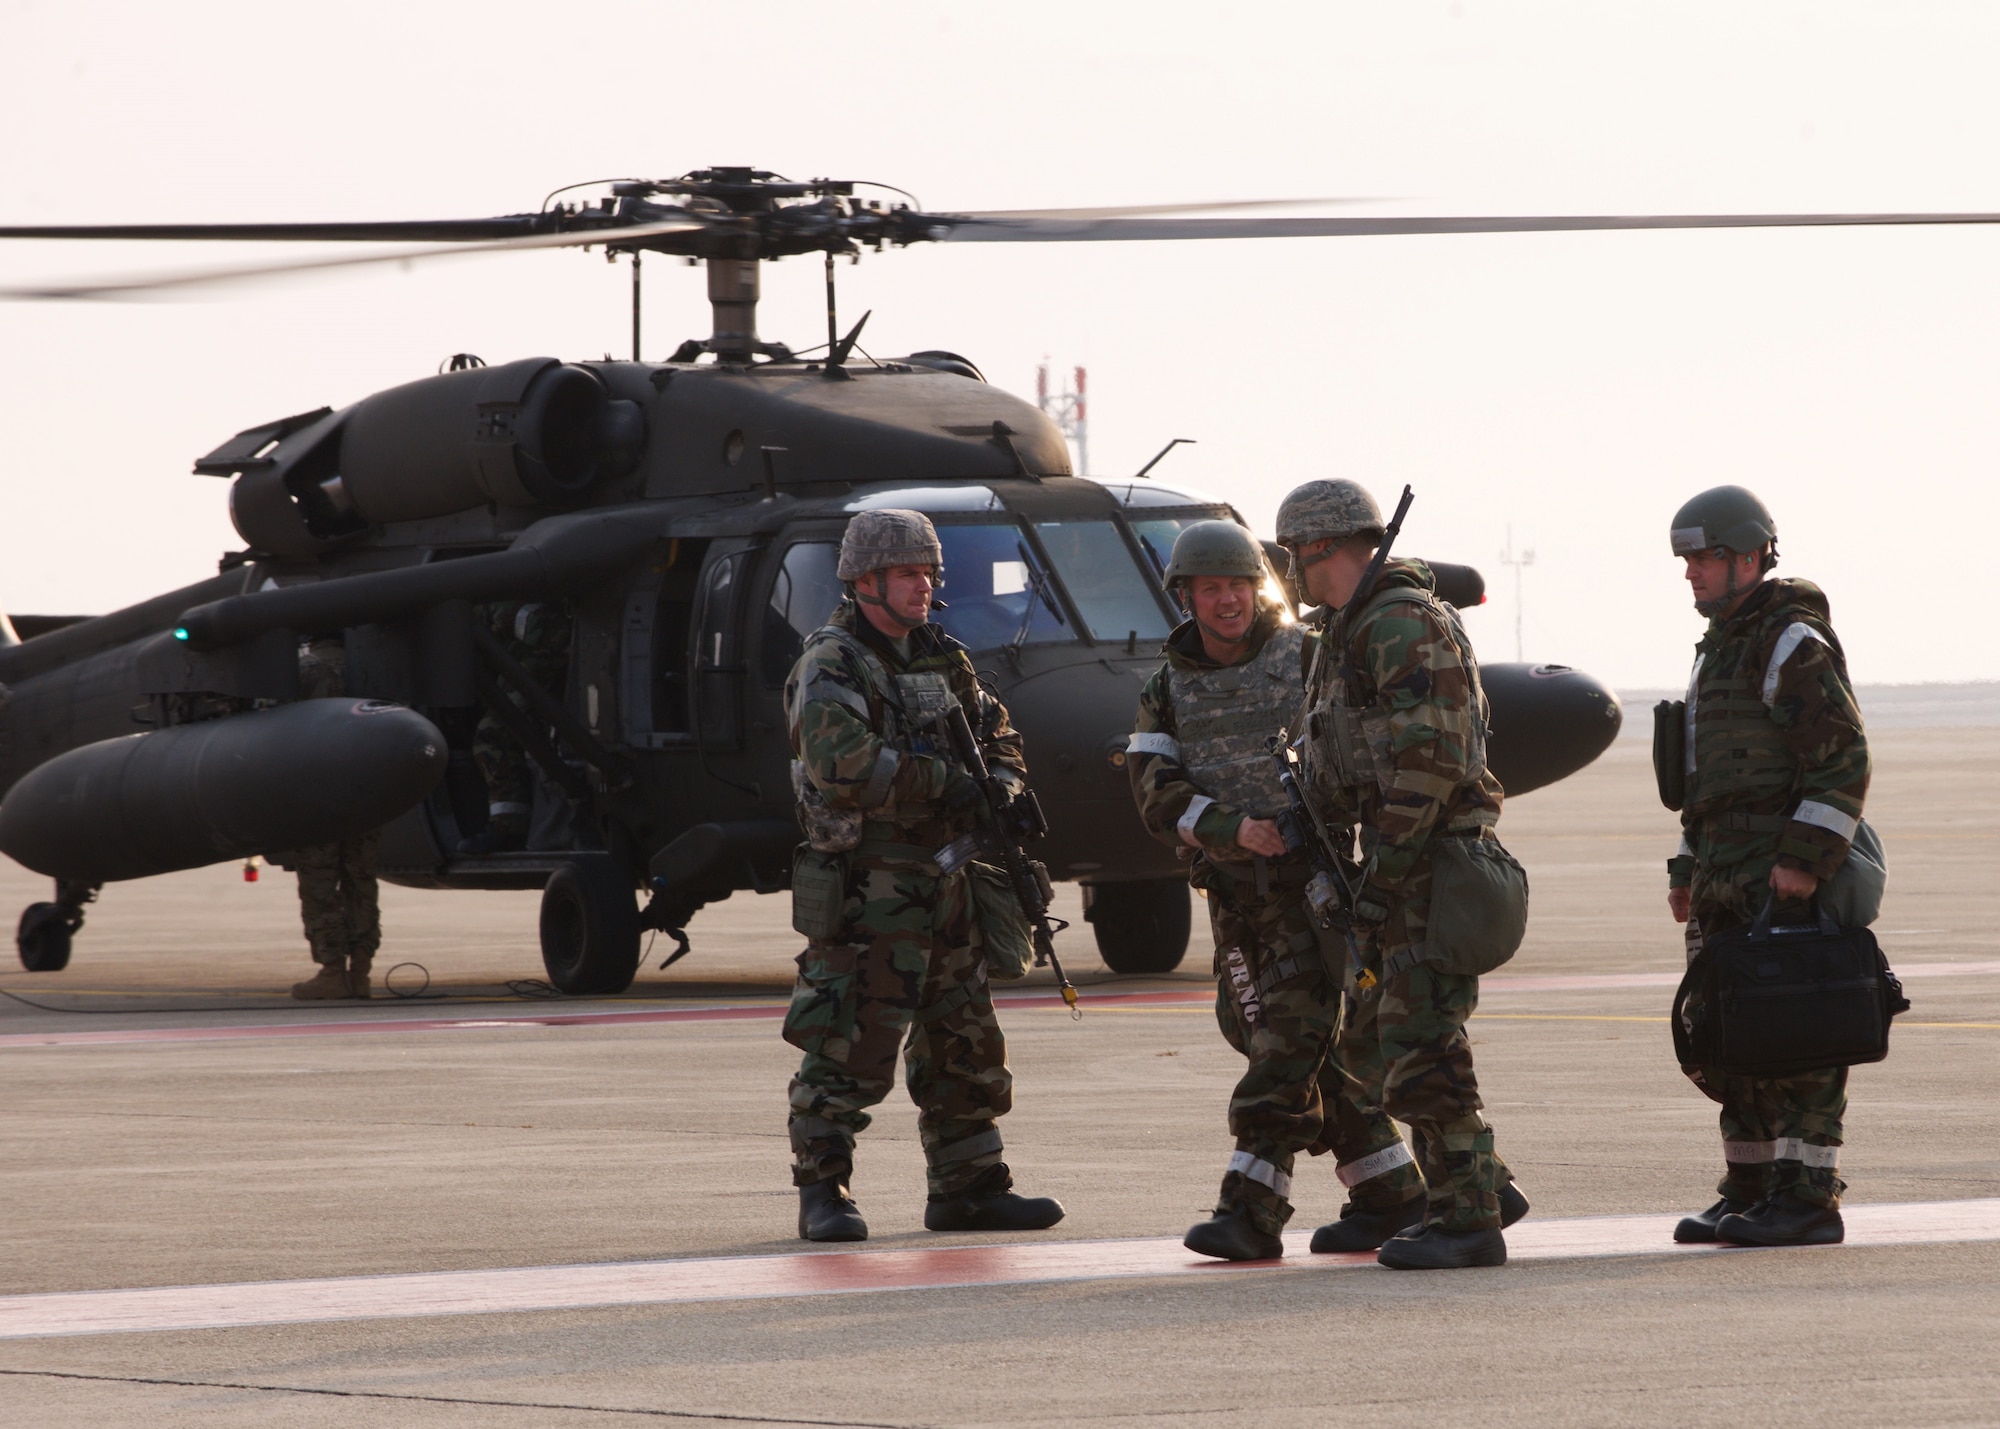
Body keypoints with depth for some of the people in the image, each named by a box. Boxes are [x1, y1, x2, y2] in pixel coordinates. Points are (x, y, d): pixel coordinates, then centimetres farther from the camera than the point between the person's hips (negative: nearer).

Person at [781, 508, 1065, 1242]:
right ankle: (822, 1193, -4)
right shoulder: (831, 666, -10)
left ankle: (969, 1187, 21)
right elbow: (844, 766, -24)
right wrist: (944, 781, -18)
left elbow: (995, 734, 23)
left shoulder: (939, 659, 16)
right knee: (850, 1044, -9)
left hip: (944, 877, 8)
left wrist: (1001, 785, 0)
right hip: (866, 885, -8)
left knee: (966, 1043, 12)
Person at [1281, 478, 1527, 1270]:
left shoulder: (1404, 625, -15)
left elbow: (1428, 757, -22)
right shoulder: (1351, 631, 19)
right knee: (1369, 1041, 12)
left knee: (1419, 1042, -10)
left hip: (1431, 859, -10)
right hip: (1399, 858, 10)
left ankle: (1468, 1220, -6)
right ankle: (1485, 1184, 19)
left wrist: (1384, 870, -21)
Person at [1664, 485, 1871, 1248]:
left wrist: (1805, 860, -25)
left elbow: (1843, 760, -19)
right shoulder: (1723, 647, 19)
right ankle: (1750, 1193, 16)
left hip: (1786, 878, -10)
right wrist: (1687, 870, 20)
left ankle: (1808, 1199, -7)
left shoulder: (1792, 644, -12)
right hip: (1729, 883, 10)